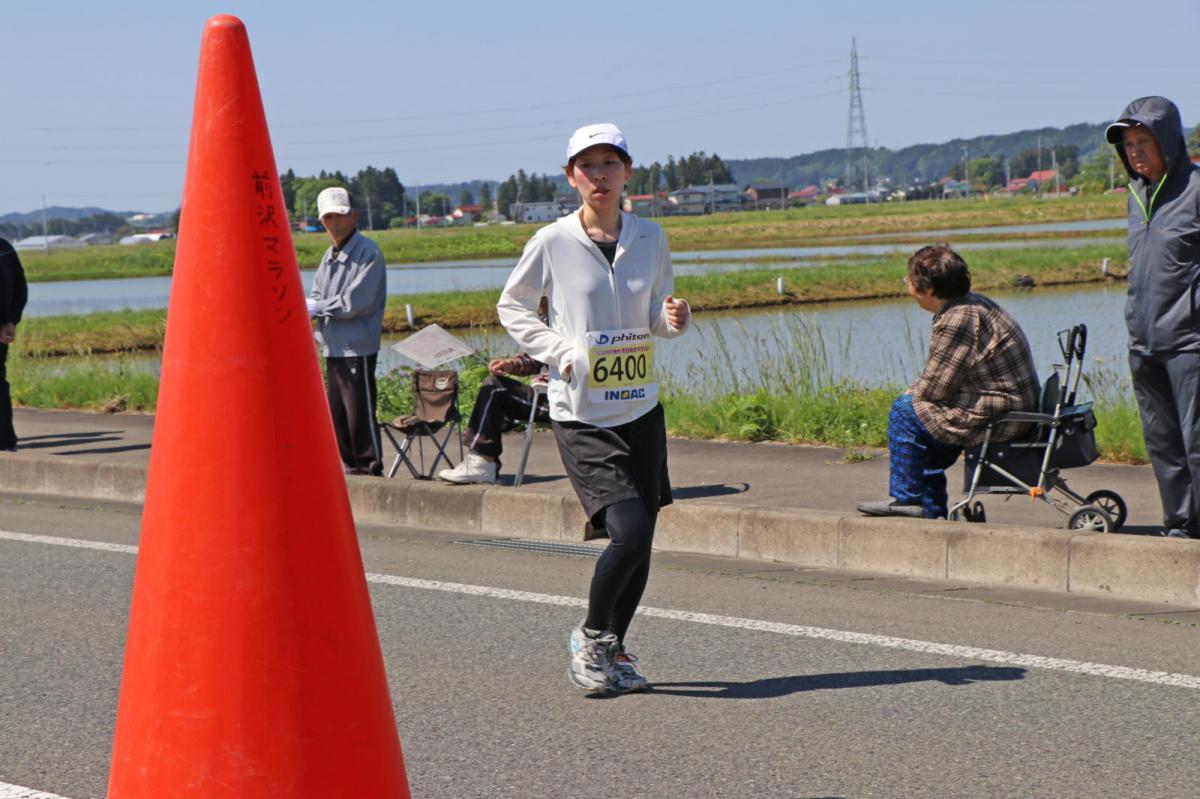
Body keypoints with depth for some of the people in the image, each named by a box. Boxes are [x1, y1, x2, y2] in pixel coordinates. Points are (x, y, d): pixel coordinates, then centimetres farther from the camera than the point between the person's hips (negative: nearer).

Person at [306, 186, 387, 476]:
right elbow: (316, 297, 17)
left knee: (360, 412, -7)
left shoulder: (368, 253, -10)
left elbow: (355, 302, -17)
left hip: (357, 347, -8)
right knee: (337, 412, 11)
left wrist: (317, 308, -7)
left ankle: (370, 467, 0)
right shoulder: (329, 256, 17)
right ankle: (349, 466, 19)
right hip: (333, 347, 8)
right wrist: (308, 308, -7)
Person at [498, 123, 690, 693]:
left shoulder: (649, 238, 5)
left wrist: (675, 319, -6)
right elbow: (512, 306, 7)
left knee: (642, 540, 6)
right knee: (628, 529, -18)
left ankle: (613, 650, 25)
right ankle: (591, 636, 5)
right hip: (580, 415, -4)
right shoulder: (553, 242, -6)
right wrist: (559, 351, -6)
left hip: (640, 410, 4)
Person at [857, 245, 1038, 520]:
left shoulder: (956, 322, -21)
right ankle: (931, 508, 27)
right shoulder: (974, 303, 11)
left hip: (998, 419, -10)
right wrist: (914, 394, 10)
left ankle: (907, 499, 6)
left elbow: (933, 389, -16)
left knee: (905, 410, -4)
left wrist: (909, 395, 4)